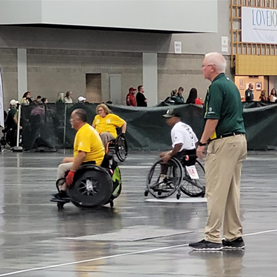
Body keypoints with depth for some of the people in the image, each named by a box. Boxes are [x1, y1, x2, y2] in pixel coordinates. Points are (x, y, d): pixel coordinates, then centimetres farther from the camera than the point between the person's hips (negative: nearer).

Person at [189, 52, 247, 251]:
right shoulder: (231, 85, 17)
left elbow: (212, 119, -17)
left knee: (215, 192, -7)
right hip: (239, 139, 10)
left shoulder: (216, 87, -12)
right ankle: (235, 237, 13)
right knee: (232, 191, 11)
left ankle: (213, 238, -7)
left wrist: (202, 143, -10)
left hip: (223, 141, -10)